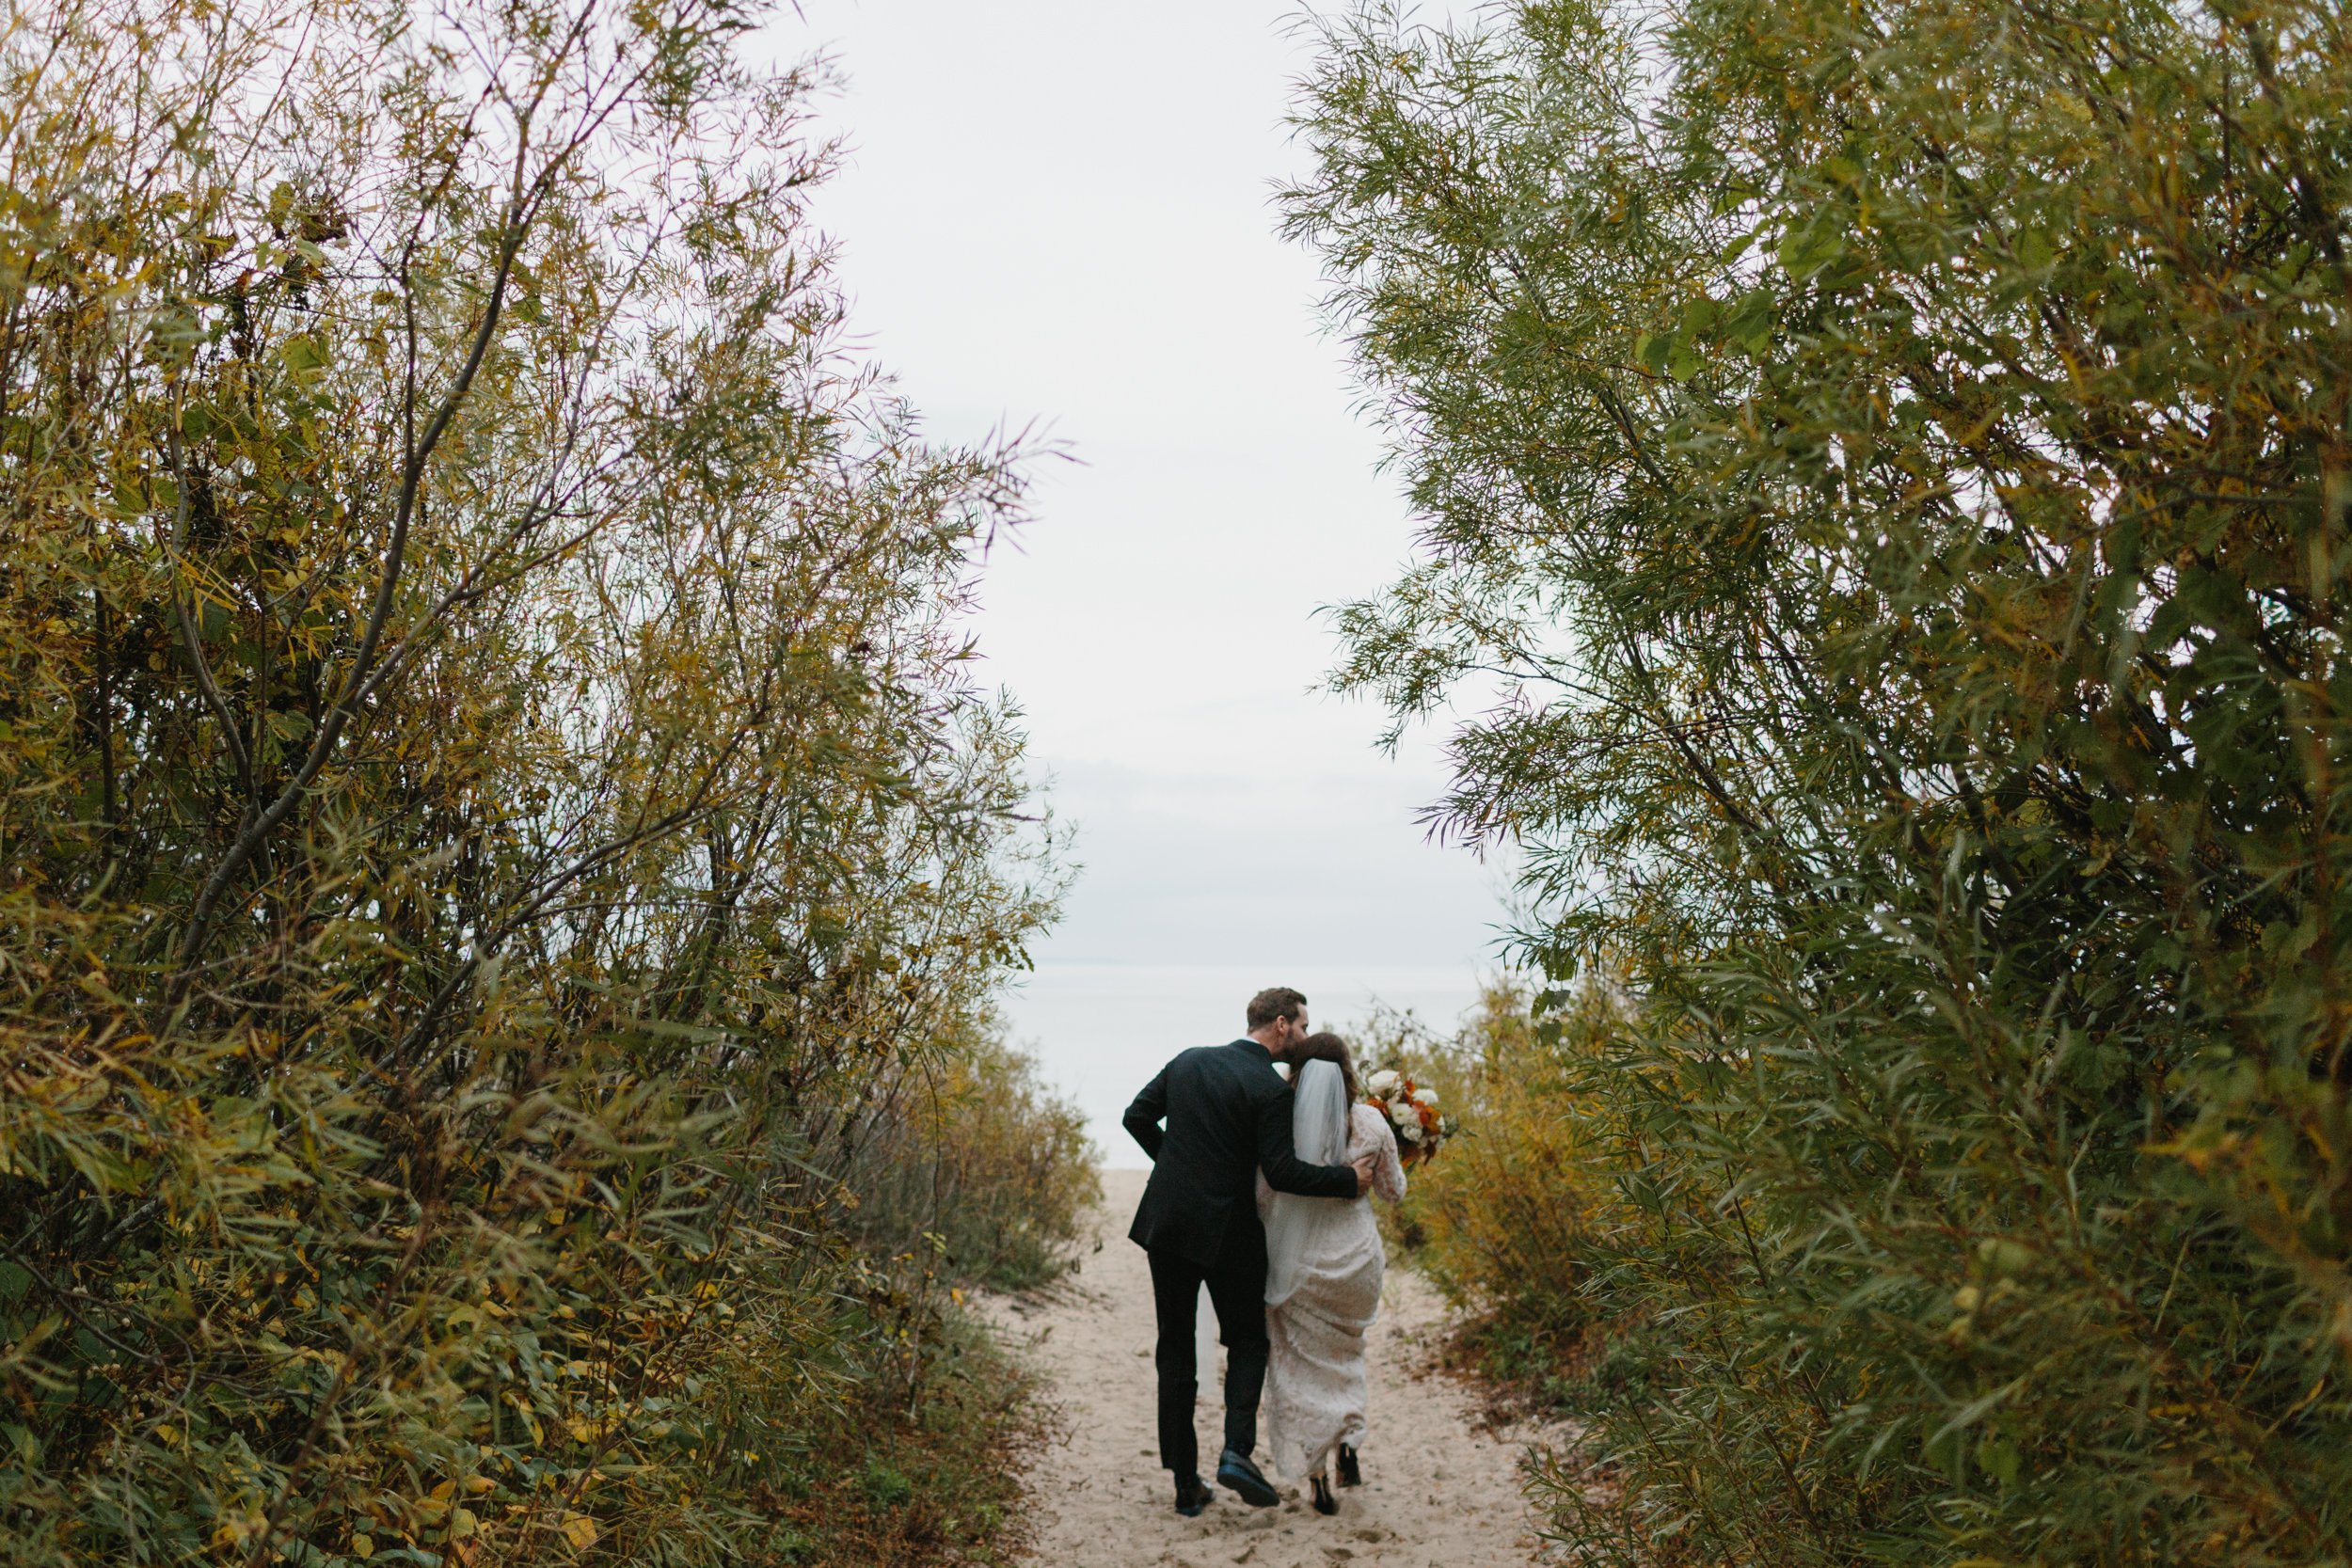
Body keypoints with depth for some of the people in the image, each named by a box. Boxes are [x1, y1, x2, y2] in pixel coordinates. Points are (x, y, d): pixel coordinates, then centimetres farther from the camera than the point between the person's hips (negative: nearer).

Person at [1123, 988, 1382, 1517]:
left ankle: (1186, 1485, 15)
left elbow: (1136, 1117, 8)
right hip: (1226, 1232, -4)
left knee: (1175, 1353, 11)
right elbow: (1281, 1172, -16)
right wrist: (1349, 1179, -7)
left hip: (1166, 1223, 5)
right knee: (1247, 1340, 15)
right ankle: (1236, 1450, -4)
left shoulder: (1189, 1060, 5)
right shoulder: (1271, 1089, -12)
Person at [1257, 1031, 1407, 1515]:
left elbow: (1262, 1198, -7)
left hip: (1298, 1261, -1)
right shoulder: (1371, 1123, -7)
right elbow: (1394, 1191, 6)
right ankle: (1348, 1440, 11)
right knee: (1345, 1351, 27)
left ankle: (1319, 1482, 11)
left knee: (1303, 1365, 13)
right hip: (1355, 1254, 2)